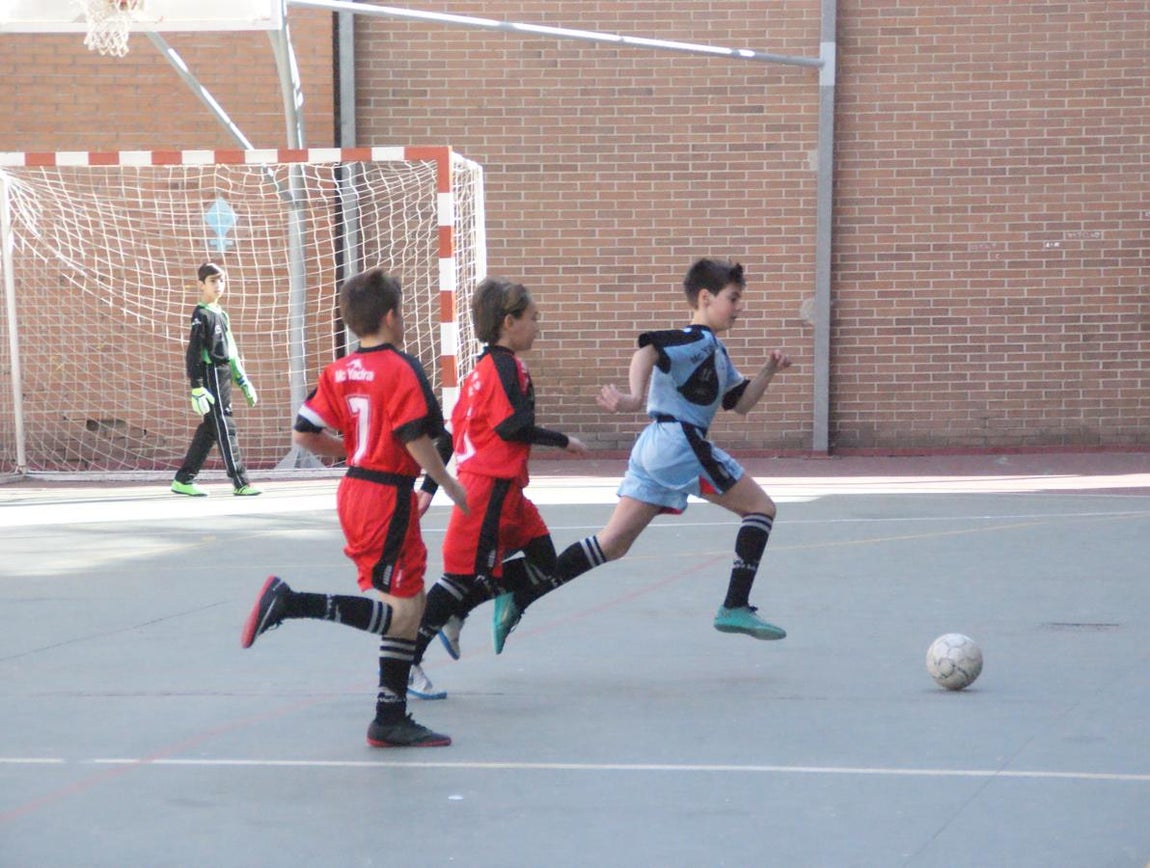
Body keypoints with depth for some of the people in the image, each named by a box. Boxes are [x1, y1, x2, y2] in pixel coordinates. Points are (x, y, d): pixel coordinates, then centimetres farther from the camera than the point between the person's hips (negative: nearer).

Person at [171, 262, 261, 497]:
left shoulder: (221, 314, 18)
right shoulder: (201, 315, -8)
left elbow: (232, 352, 23)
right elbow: (193, 353, -13)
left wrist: (243, 382, 21)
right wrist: (197, 389, -19)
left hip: (223, 378, 9)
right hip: (211, 376, -9)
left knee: (208, 431, 9)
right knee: (225, 427, -10)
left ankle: (183, 480, 15)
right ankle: (240, 483, -12)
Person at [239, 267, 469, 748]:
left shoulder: (337, 372, 8)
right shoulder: (401, 369, -13)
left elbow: (304, 434, 5)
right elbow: (417, 439, -17)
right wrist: (451, 487, -5)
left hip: (354, 490, 9)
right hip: (388, 496, -9)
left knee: (410, 603, 14)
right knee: (398, 611, -7)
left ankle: (391, 718, 15)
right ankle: (290, 602, -19)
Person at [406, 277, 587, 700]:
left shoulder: (480, 370, 16)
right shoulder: (507, 367, -12)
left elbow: (454, 430, 16)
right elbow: (512, 427, -21)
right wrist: (563, 441, -9)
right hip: (493, 487, -10)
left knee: (542, 561, 11)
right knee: (468, 574, -7)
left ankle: (456, 614, 12)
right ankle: (405, 662, -3)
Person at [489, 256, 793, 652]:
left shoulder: (715, 351, 24)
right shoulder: (698, 339, -7)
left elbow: (740, 402, 29)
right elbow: (649, 348, -25)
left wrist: (768, 370, 14)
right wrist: (634, 397, -39)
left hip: (655, 448, 10)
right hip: (680, 442, -10)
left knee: (612, 544, 6)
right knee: (760, 507, 0)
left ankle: (517, 601, 0)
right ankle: (735, 607, -5)